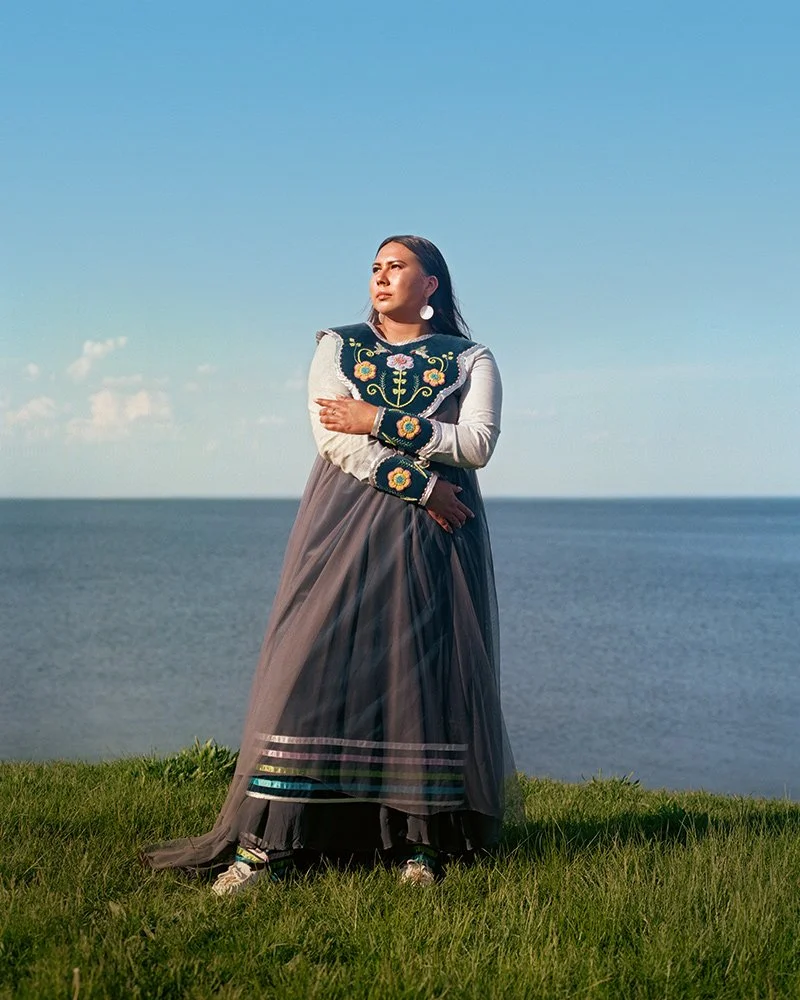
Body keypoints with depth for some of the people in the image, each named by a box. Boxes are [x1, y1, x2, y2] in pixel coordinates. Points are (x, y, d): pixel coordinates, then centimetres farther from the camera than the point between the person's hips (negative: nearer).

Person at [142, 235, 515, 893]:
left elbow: (477, 444, -6)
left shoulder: (471, 360, 10)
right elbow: (337, 439, -3)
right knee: (314, 666, -8)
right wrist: (419, 482, -11)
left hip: (436, 538, 0)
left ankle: (421, 840, 3)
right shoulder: (338, 347, 12)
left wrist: (380, 423, -10)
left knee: (427, 676, -4)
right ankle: (268, 842, -7)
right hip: (347, 527, 0)